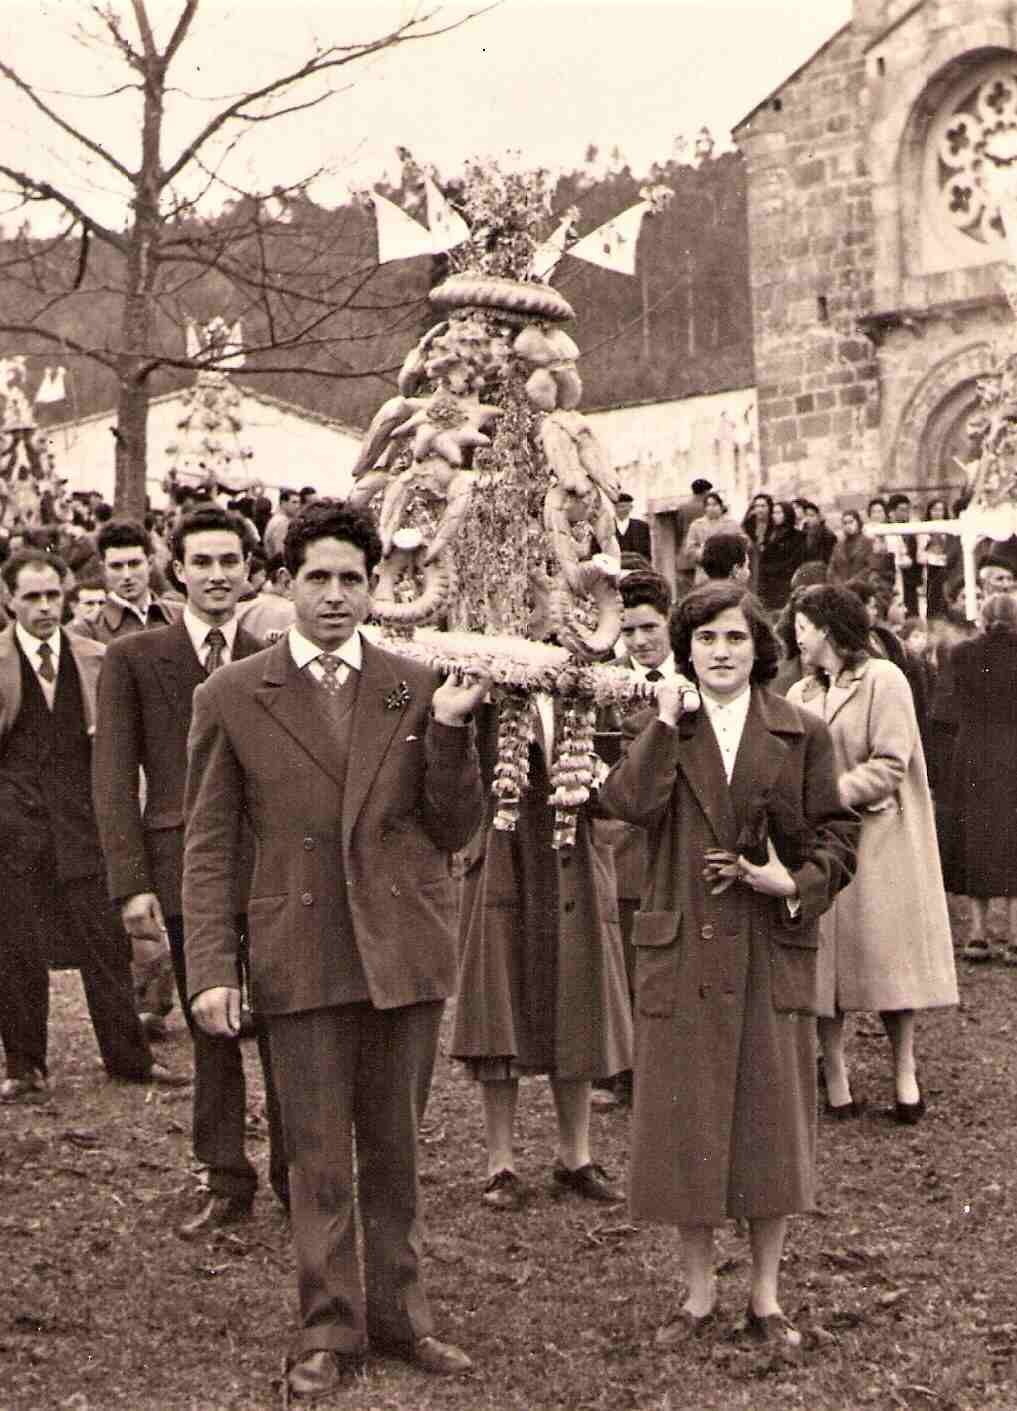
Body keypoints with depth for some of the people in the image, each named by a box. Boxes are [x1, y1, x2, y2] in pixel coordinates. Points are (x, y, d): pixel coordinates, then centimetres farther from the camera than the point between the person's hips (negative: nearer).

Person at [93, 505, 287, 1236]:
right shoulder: (132, 659, 4)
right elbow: (114, 778, -1)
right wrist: (132, 883, -9)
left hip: (273, 871, 1)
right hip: (183, 869, -1)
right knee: (211, 1034, 7)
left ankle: (298, 1175, 17)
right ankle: (227, 1182, 20)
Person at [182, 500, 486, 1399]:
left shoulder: (418, 688, 3)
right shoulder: (231, 698, 0)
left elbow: (456, 830, 4)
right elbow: (208, 846, 1)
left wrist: (449, 729, -11)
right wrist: (210, 967, -6)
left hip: (405, 950, 2)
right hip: (301, 955, -1)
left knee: (395, 1149, 13)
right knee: (318, 1157, 6)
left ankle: (399, 1315, 27)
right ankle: (329, 1331, 20)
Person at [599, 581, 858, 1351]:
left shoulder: (803, 734, 5)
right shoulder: (657, 729, 5)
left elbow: (835, 833, 6)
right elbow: (630, 803, -15)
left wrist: (796, 882, -11)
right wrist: (667, 721, -16)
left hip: (772, 949, 0)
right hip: (683, 949, 0)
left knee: (771, 1119, 6)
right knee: (688, 1121, 6)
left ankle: (766, 1295, 20)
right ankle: (700, 1292, 21)